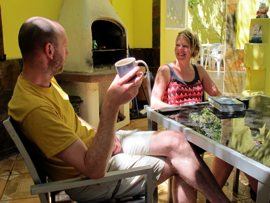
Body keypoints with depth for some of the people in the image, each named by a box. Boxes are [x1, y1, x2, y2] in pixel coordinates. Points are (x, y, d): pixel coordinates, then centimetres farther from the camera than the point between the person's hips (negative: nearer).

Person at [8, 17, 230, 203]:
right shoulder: (34, 107, -31)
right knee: (178, 163, -6)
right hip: (86, 179, -8)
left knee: (176, 141, -3)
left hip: (92, 144, 9)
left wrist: (104, 135, -1)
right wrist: (111, 105, -39)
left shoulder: (46, 80, 1)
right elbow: (94, 169, -33)